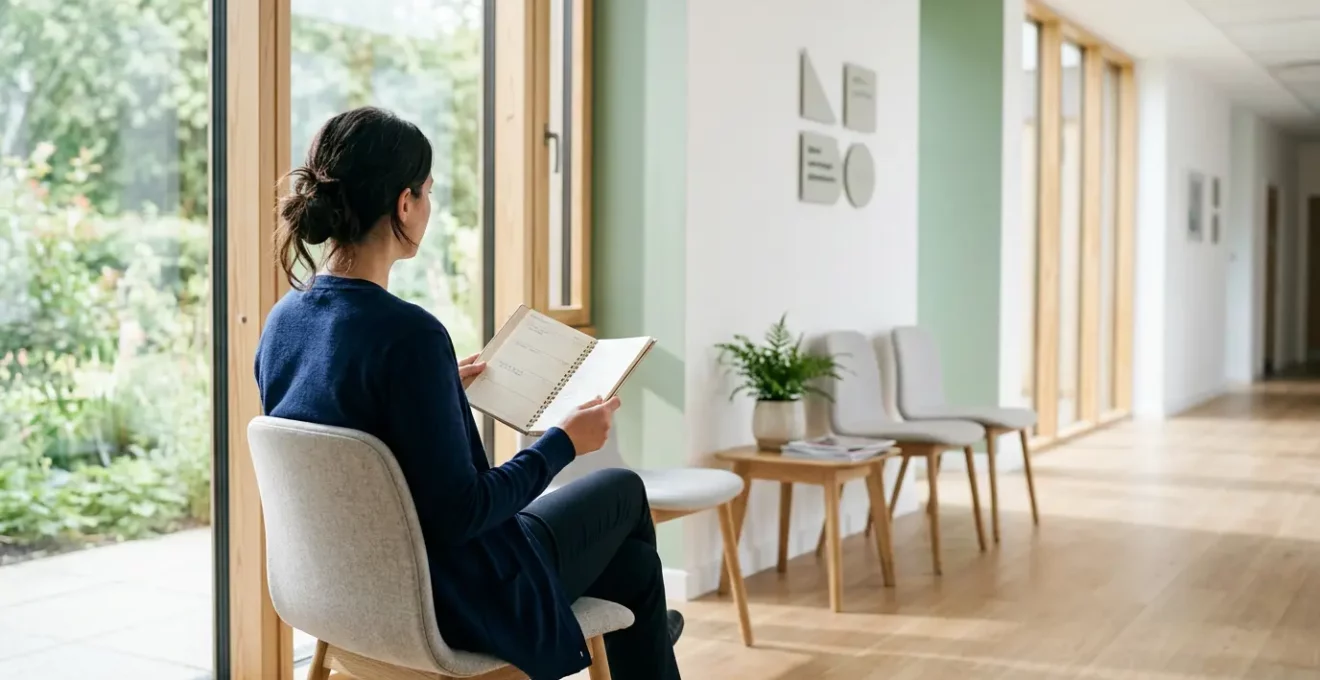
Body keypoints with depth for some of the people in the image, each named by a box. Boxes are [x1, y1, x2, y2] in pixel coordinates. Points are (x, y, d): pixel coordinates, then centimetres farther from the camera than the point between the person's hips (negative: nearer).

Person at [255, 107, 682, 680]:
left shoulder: (283, 321, -5)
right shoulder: (408, 333, -31)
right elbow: (457, 513, -27)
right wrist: (563, 443, -14)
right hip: (449, 601, -7)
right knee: (623, 489, 22)